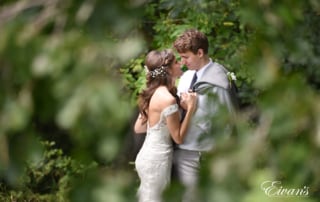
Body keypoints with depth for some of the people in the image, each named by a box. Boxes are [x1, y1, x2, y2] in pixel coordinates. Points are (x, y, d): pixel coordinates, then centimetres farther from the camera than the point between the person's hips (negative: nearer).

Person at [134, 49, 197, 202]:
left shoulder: (153, 93, 5)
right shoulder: (168, 99, -22)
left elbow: (138, 128, 13)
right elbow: (178, 138, -16)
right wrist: (190, 108, -15)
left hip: (147, 156, 9)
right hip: (157, 160, -9)